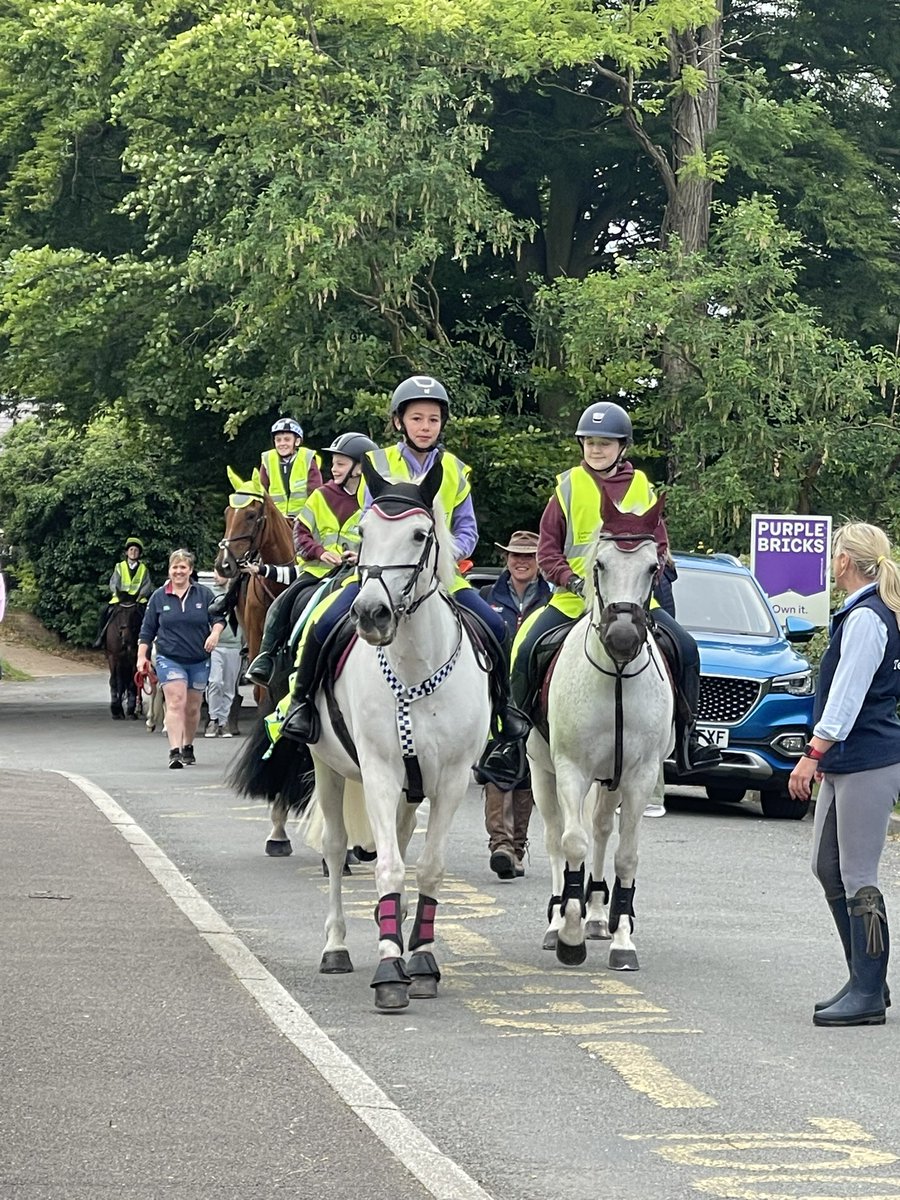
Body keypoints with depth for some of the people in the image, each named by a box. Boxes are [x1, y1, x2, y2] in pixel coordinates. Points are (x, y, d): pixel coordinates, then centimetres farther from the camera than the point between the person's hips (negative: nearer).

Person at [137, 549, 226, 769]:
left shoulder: (204, 594, 4)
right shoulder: (158, 597, 4)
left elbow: (219, 618, 6)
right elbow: (147, 630, 8)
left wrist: (215, 633, -15)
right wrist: (141, 656, 3)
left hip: (199, 660, 2)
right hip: (170, 659, -2)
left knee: (192, 707, 12)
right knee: (175, 703, -17)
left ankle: (188, 747, 30)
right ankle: (174, 751, -24)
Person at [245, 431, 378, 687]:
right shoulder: (322, 496, 8)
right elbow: (301, 532, 5)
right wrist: (320, 552, -14)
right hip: (318, 568, 2)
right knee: (284, 603, -17)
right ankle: (265, 656, -13)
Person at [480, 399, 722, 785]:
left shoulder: (642, 489, 9)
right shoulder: (568, 487, 4)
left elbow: (659, 546, 12)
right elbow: (547, 548, 5)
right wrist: (571, 579, -11)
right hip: (574, 596, -1)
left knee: (686, 648, -14)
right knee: (527, 651, -19)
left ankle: (686, 738, -2)